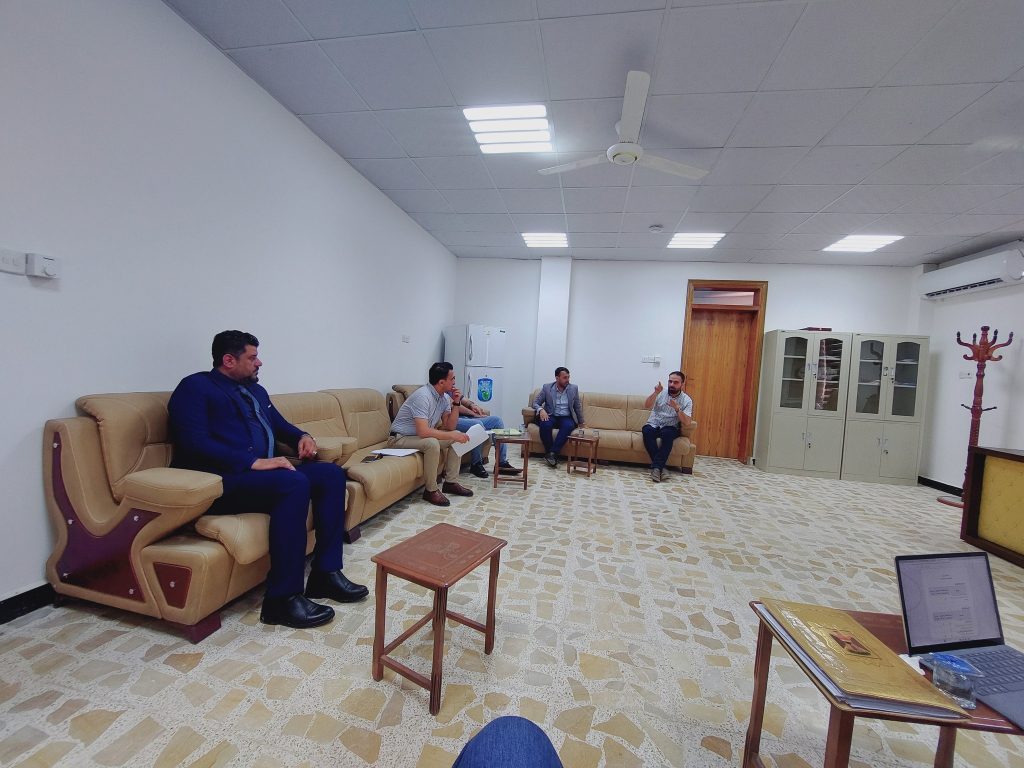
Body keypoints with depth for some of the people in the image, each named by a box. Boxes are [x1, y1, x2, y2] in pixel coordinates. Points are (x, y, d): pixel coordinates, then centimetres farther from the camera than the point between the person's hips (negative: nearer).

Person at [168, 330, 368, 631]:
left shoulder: (255, 390, 24)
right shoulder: (195, 387, -1)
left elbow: (279, 424, 31)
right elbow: (194, 443, -16)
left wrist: (302, 437, 7)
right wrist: (252, 462, -24)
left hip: (261, 471, 8)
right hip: (220, 481, -8)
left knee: (331, 473, -9)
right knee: (295, 482, -33)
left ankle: (326, 573, -7)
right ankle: (283, 598, -24)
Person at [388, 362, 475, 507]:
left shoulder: (445, 397, 0)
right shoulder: (423, 396, -27)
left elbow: (449, 427, 1)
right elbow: (423, 431, -35)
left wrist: (456, 403, -10)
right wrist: (452, 435, -29)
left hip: (423, 435, 9)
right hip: (400, 438, -9)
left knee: (458, 437, -1)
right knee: (432, 443, -35)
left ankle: (451, 482, 6)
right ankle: (431, 490, -16)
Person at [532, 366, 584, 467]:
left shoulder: (574, 388, 5)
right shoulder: (547, 387, 0)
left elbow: (578, 407, 16)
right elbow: (535, 403, 2)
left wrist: (581, 423, 23)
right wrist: (541, 409, -21)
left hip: (566, 418, 1)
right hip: (551, 416, -1)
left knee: (568, 426, -35)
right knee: (545, 424, -36)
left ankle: (552, 453, -35)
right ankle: (549, 452, -22)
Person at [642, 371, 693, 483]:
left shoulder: (686, 400, -2)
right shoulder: (661, 393, 1)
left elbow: (686, 423, -11)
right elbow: (646, 406, -12)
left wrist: (677, 408, -25)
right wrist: (655, 393, -26)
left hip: (670, 428, -1)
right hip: (653, 425, 1)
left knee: (667, 434, -37)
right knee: (647, 430, -34)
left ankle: (656, 466, -34)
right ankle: (660, 466, -34)